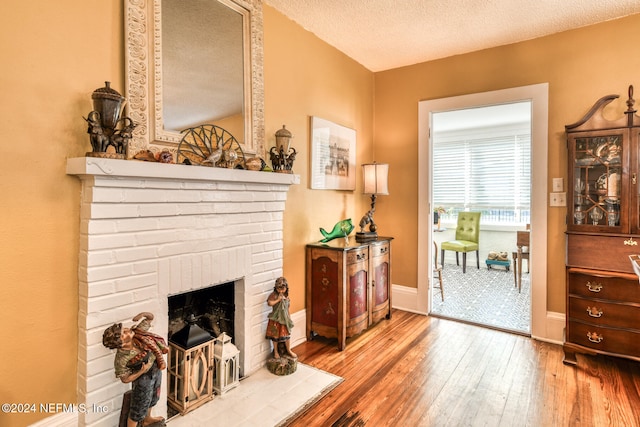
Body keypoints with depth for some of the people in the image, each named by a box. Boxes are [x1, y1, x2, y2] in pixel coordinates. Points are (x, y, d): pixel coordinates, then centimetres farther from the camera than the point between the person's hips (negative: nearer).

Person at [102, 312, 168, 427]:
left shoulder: (136, 332, -23)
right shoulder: (121, 359, -31)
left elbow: (149, 316, -9)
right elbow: (125, 379, -17)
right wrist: (142, 371, -28)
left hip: (156, 369, 6)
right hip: (143, 379, -6)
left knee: (152, 398, 32)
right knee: (139, 408, 17)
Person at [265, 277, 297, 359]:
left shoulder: (286, 295, 1)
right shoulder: (273, 295, -15)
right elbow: (269, 303, -30)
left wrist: (289, 317, 13)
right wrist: (278, 299, -28)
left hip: (285, 318, 4)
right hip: (276, 319, -4)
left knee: (287, 335, 11)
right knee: (275, 336, 10)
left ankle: (289, 350, 30)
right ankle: (276, 351, 29)